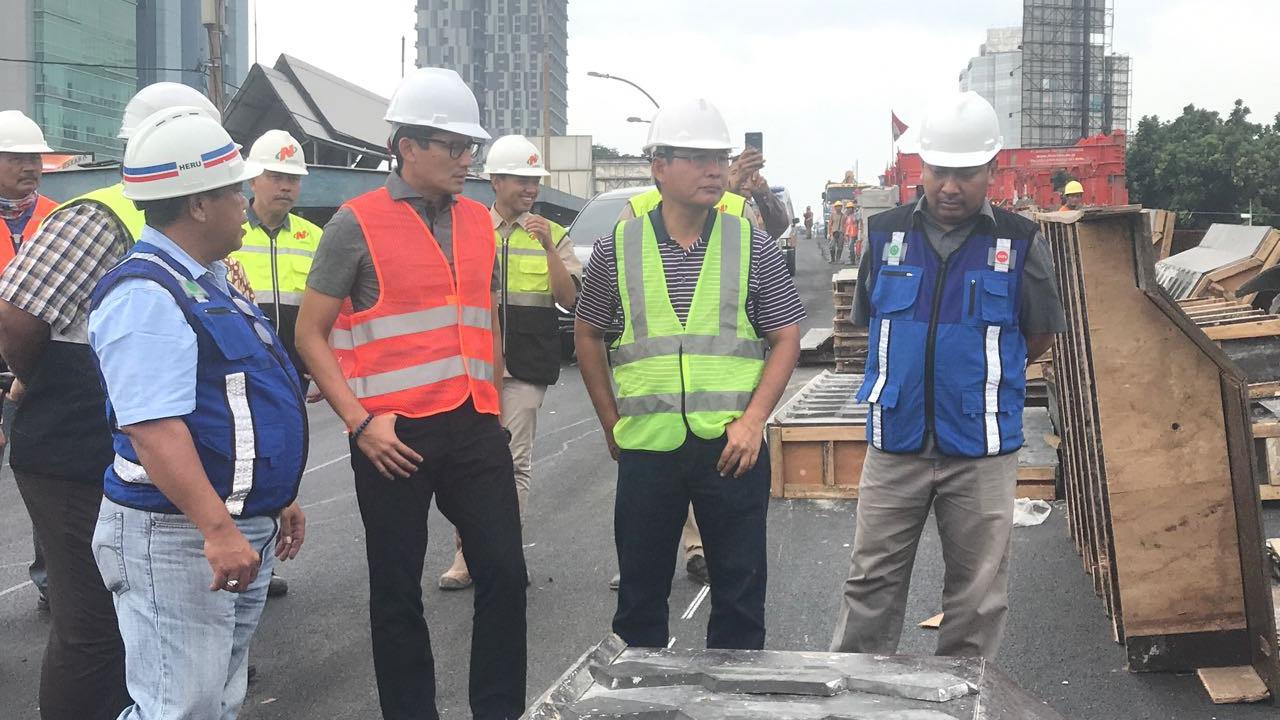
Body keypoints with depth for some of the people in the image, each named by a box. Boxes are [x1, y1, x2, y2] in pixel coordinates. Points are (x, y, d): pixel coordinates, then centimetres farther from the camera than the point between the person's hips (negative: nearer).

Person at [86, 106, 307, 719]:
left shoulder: (210, 282, 15)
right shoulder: (147, 295, -18)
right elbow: (152, 429, -28)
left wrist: (276, 498, 25)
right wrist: (218, 529, -31)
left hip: (240, 530, 10)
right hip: (178, 537, -10)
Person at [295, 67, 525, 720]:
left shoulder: (478, 221, 10)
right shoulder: (358, 223, -6)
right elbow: (310, 334, -5)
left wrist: (492, 406, 14)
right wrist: (360, 422, -12)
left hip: (474, 428, 5)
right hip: (395, 436, -4)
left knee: (504, 575, 4)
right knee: (397, 593, 7)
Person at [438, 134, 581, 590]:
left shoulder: (553, 235, 6)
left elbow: (568, 300, -4)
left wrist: (549, 248, -15)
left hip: (526, 365, -1)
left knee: (515, 462, 0)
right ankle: (468, 553, 11)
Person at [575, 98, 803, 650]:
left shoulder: (753, 246, 0)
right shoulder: (618, 247, 1)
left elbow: (786, 338, 2)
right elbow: (588, 335, 12)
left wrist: (753, 418, -10)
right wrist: (611, 421, 7)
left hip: (732, 446, 0)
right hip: (646, 447, 1)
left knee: (740, 592, 8)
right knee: (641, 592, 13)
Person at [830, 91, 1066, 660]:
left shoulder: (1021, 244, -3)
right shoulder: (885, 234, 2)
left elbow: (1040, 336, 9)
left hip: (982, 451, -1)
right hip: (894, 446, 1)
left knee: (977, 593, 9)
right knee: (871, 581, 8)